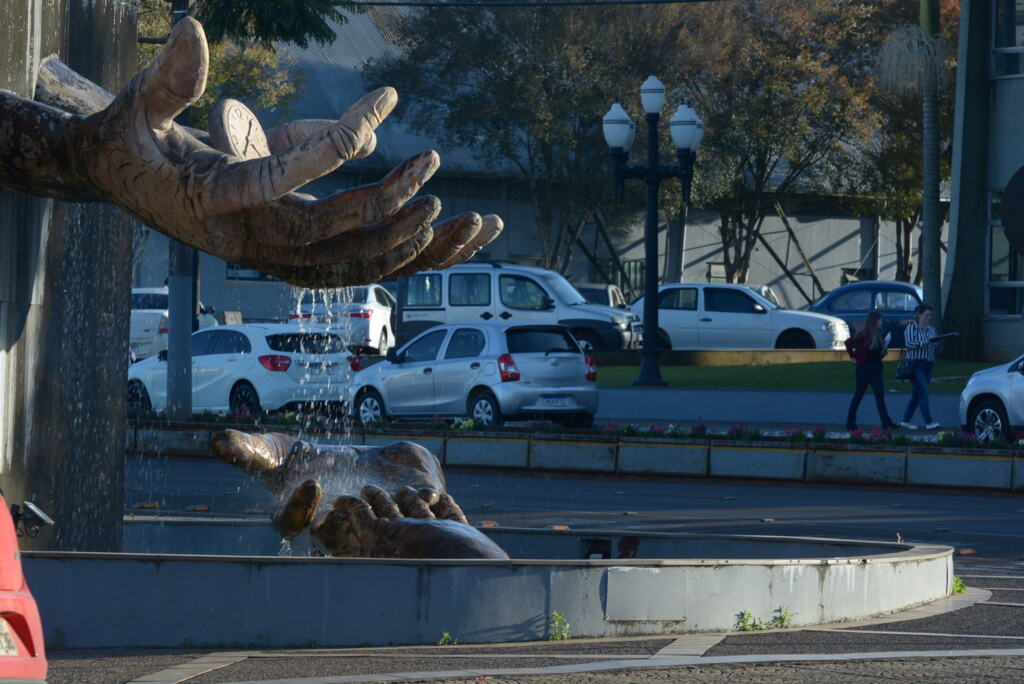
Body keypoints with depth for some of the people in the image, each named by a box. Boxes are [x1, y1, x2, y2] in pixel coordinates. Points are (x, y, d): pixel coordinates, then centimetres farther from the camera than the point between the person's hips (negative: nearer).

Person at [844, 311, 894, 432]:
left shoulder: (878, 335, 11)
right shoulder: (864, 334, -12)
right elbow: (848, 343, -12)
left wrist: (884, 351, 2)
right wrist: (853, 357, -6)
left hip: (876, 368, 7)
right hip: (864, 367, -7)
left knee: (880, 395, -3)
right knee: (859, 394, 2)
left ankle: (886, 423, -10)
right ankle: (850, 422, 13)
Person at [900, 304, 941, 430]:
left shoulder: (931, 329, 17)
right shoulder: (911, 327, -3)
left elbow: (933, 347, 19)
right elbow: (909, 344, -13)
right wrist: (923, 343, -26)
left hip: (928, 365, 7)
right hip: (915, 364, -7)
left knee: (918, 394, 7)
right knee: (924, 391, -15)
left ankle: (906, 420, 16)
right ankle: (928, 422, -20)